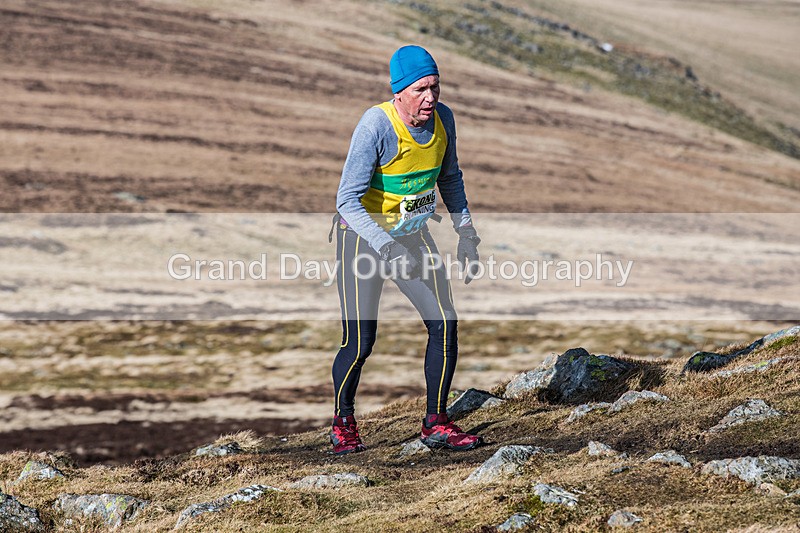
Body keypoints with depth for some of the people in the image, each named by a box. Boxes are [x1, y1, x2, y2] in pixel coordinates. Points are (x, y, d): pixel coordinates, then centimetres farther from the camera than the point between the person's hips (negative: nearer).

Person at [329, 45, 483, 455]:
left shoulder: (442, 119, -7)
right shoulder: (375, 125, -27)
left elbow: (449, 178, 13)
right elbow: (347, 199, -29)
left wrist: (466, 232, 6)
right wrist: (388, 249, -38)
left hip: (412, 235, 6)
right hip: (363, 235, -6)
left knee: (445, 324, -5)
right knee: (359, 342, -7)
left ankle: (436, 424, 8)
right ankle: (343, 422, 18)